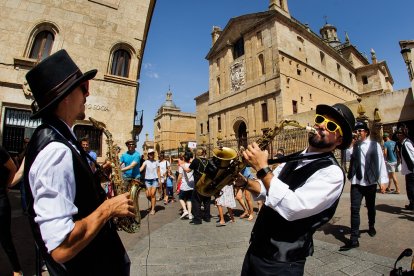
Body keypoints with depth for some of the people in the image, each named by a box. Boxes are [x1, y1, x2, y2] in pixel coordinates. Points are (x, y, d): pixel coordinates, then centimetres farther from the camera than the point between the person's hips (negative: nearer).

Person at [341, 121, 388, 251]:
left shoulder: (375, 145, 0)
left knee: (371, 207, 19)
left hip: (370, 182, 0)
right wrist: (351, 144, -14)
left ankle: (371, 227, 47)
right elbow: (346, 157, -12)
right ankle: (354, 239, -1)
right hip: (356, 183, 0)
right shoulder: (354, 146, 3)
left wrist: (382, 181, -3)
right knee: (354, 209, -5)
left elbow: (381, 163, 0)